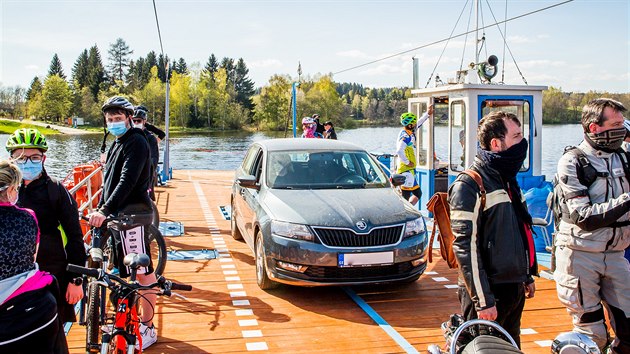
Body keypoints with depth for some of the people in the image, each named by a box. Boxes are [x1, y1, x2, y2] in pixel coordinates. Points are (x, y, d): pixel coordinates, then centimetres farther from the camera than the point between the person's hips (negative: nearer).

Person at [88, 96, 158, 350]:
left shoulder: (136, 142, -11)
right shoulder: (117, 144, 19)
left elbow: (127, 181, -24)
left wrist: (105, 210, -32)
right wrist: (99, 210, 17)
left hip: (133, 215, -10)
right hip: (118, 215, 10)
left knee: (143, 272, -3)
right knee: (123, 272, 17)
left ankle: (148, 328, 4)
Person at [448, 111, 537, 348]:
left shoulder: (507, 179, 13)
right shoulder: (469, 185, -16)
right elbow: (466, 246, -20)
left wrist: (528, 276, 23)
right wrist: (483, 300, -21)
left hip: (515, 288, 9)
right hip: (489, 291, -9)